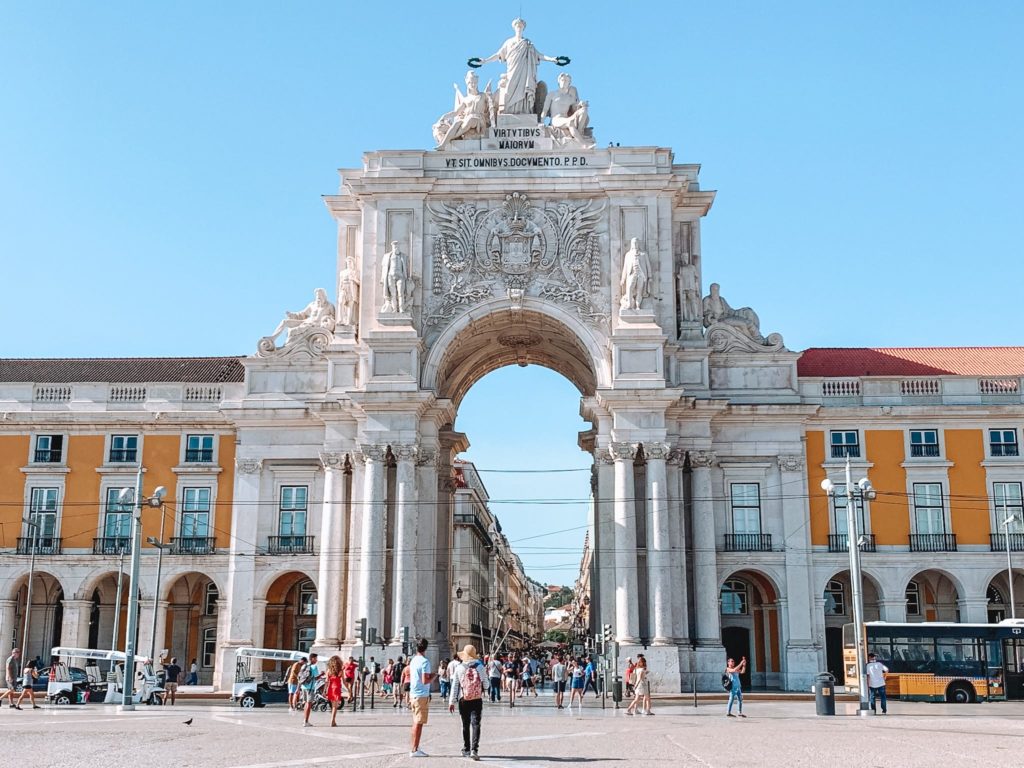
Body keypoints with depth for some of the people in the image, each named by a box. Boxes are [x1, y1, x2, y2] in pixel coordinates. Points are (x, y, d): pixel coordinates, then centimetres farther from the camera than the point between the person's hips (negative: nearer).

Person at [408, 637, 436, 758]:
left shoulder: (413, 660, 11)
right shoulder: (425, 661, -15)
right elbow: (425, 681, -20)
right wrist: (434, 676, -3)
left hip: (413, 694, 8)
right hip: (422, 696, -8)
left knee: (416, 722, 14)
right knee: (419, 723, -4)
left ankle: (415, 748, 20)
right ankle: (414, 750, -3)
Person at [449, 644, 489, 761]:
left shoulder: (458, 668, -4)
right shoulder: (480, 667, -3)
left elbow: (454, 686, -2)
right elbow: (486, 685, 2)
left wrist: (452, 702, 3)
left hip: (463, 700, 1)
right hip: (477, 700, -1)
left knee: (465, 725, 14)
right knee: (475, 724, -4)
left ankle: (466, 750, 22)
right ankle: (474, 750, -18)